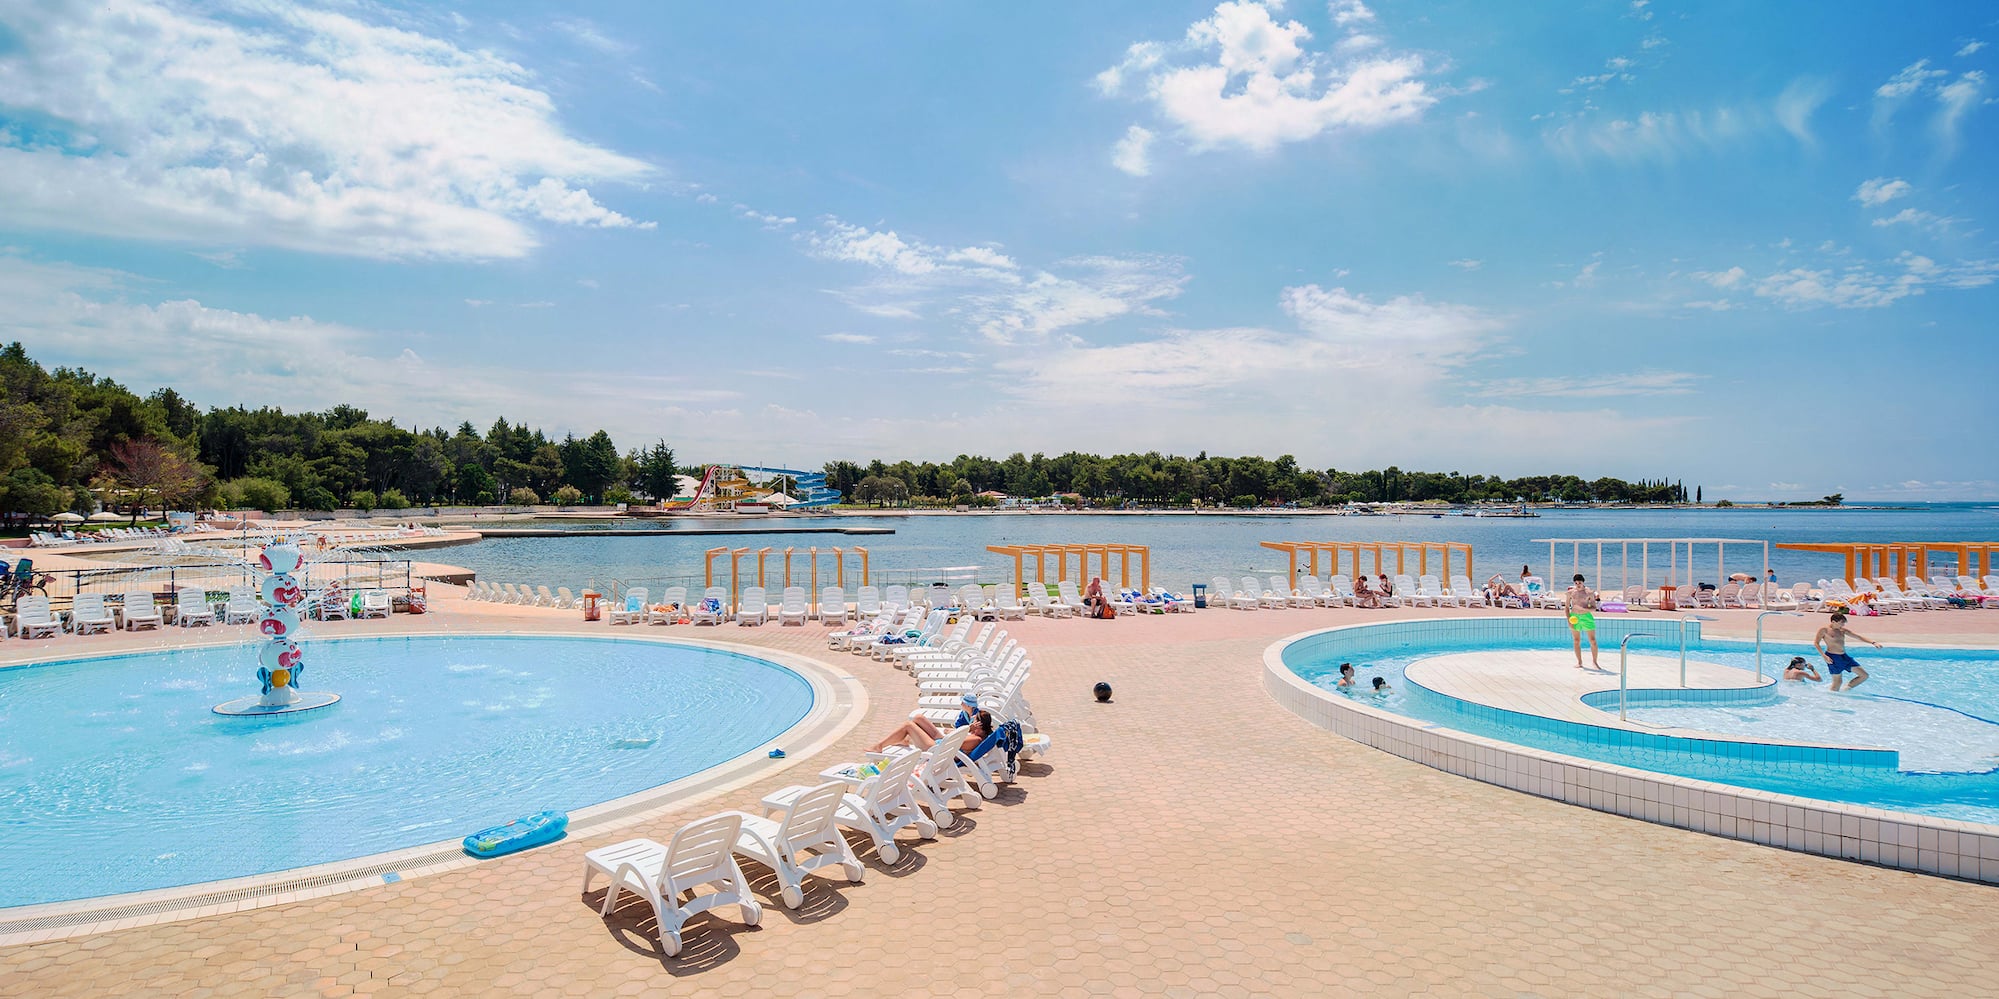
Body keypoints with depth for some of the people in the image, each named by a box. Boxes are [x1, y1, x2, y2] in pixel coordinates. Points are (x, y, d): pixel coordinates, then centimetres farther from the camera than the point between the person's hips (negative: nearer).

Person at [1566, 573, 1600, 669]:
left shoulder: (1589, 592, -4)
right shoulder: (1570, 592, 2)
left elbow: (1594, 608, -5)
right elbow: (1566, 607, 7)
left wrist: (1583, 608, -22)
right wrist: (1568, 620, -3)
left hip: (1586, 617, -1)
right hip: (1574, 617, 1)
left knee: (1593, 641, -3)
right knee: (1577, 641, 5)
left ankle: (1594, 662, 9)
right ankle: (1579, 662, 15)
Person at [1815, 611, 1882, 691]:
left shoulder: (1843, 630, 12)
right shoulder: (1824, 630, -6)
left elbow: (1858, 636, 9)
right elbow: (1816, 643, -7)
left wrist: (1873, 642, -5)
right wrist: (1824, 656, -17)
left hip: (1844, 657, 7)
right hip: (1833, 658, -7)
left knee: (1864, 675, 6)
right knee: (1837, 681, -3)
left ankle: (1846, 689, 19)